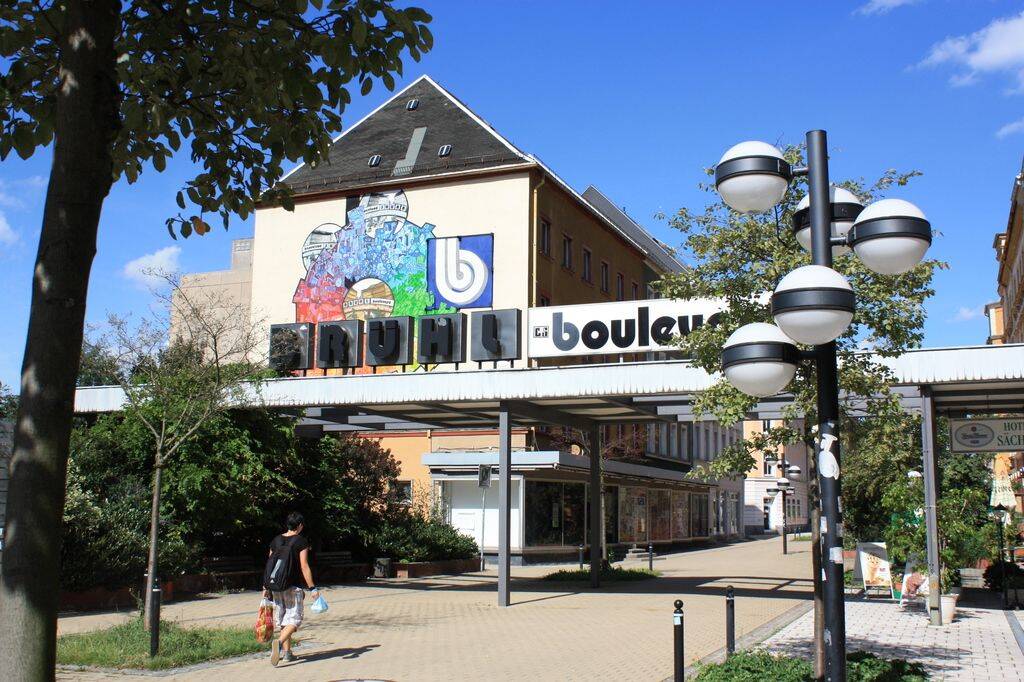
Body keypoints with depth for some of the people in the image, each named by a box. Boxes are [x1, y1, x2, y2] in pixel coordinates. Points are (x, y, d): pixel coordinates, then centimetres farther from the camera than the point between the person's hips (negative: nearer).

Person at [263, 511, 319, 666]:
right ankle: (279, 642, -27)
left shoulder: (276, 541, 7)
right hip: (293, 587, -5)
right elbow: (304, 567, -13)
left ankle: (287, 653, 18)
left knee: (282, 619, 15)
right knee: (294, 619, -2)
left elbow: (269, 565, 10)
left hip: (276, 587, 5)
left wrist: (266, 587, 17)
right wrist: (312, 588, -10)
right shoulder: (301, 542, -8)